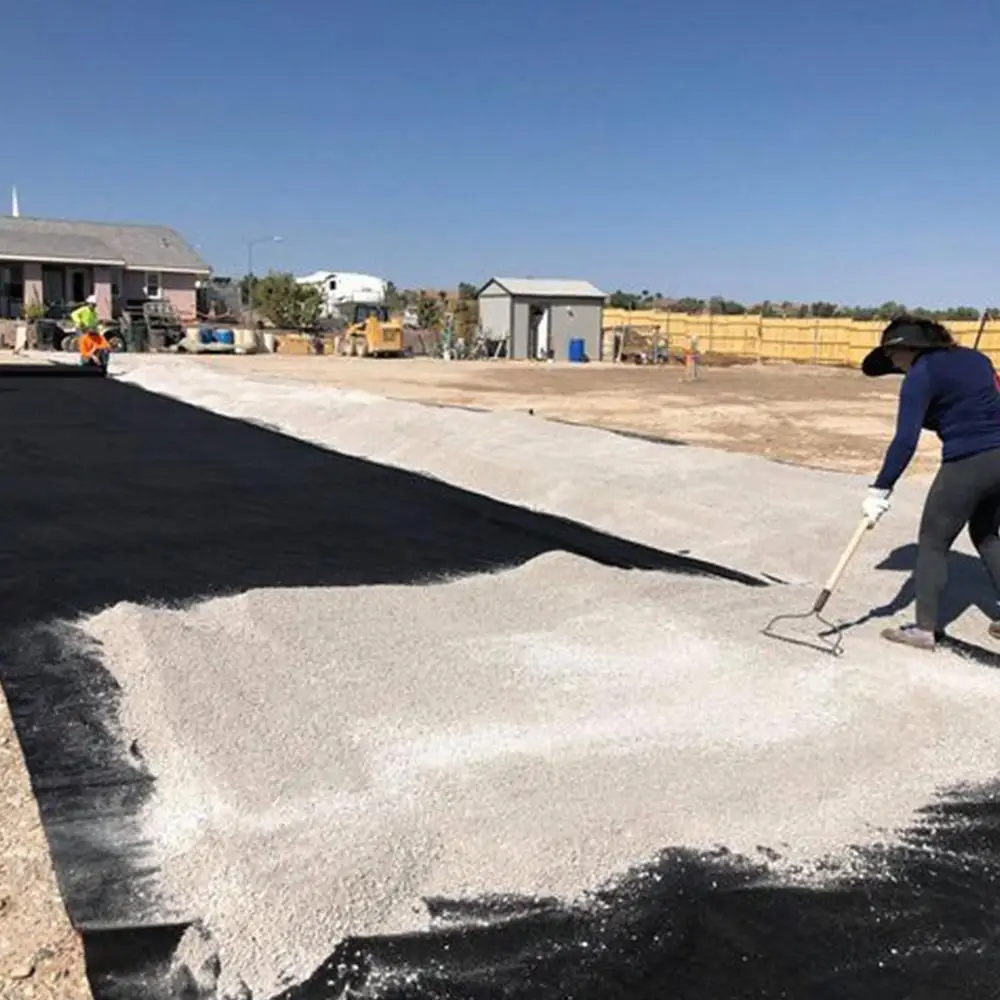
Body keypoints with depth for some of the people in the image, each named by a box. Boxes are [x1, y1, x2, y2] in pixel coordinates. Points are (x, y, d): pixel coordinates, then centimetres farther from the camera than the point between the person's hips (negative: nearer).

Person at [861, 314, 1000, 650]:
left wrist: (881, 489, -18)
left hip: (967, 465, -8)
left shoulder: (921, 374, -9)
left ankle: (925, 629, 6)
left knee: (932, 543, 4)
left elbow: (905, 441, -17)